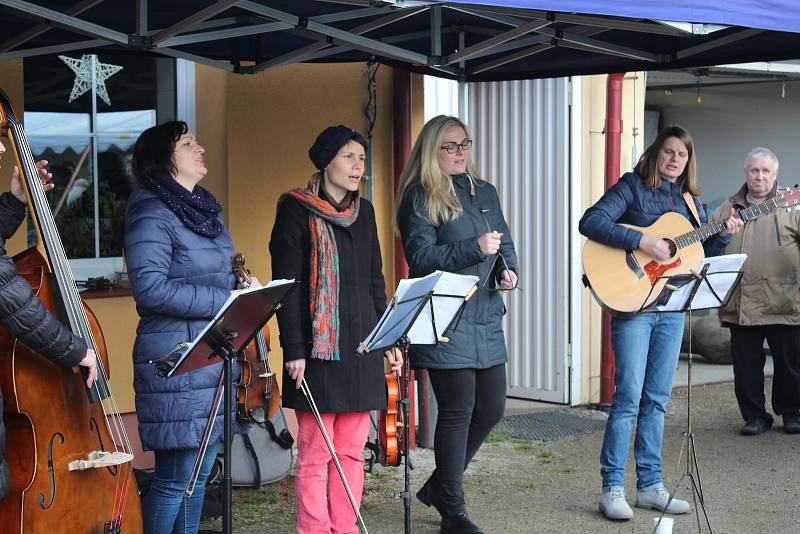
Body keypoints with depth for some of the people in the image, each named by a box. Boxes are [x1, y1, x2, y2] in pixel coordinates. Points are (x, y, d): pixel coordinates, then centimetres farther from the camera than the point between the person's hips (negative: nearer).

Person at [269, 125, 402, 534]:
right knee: (315, 453, -3)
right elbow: (286, 285, -9)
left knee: (352, 450, 8)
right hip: (319, 347, -6)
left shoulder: (364, 211, 14)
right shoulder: (296, 211, -5)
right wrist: (294, 350, -14)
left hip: (361, 346, 6)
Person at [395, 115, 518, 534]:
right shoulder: (419, 200, -4)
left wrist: (507, 270, -1)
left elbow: (505, 243, 21)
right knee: (457, 412, -4)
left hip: (486, 316, 7)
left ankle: (439, 485, 28)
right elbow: (421, 259, -12)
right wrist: (475, 249, -21)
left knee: (491, 409, 9)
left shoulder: (485, 193, 17)